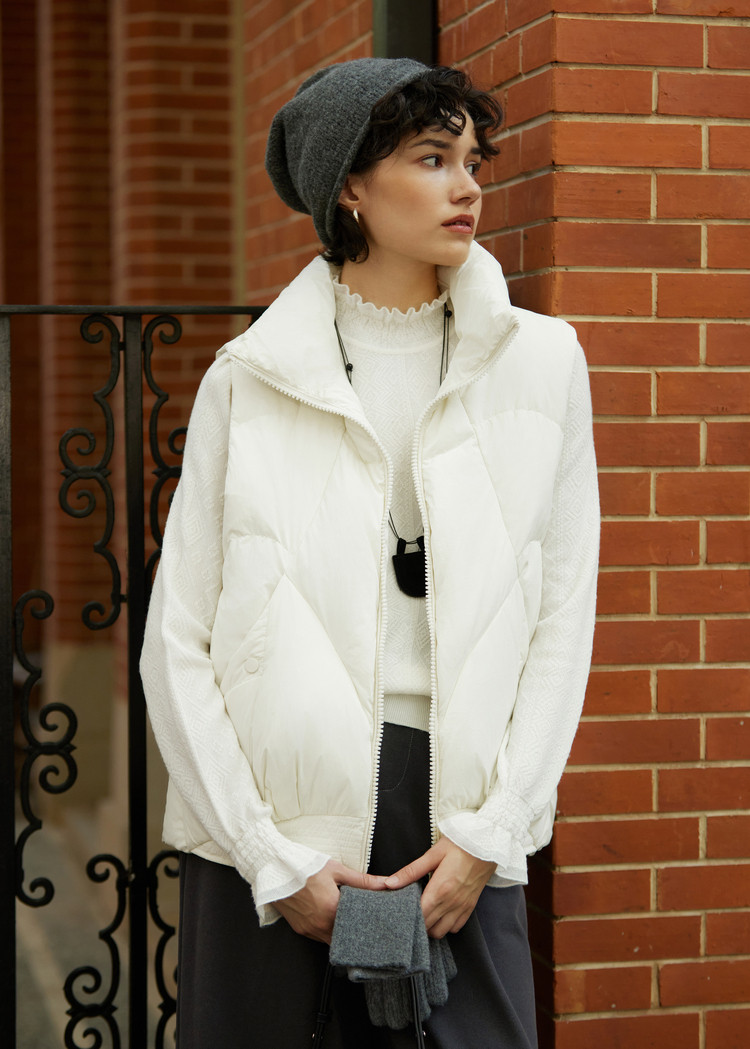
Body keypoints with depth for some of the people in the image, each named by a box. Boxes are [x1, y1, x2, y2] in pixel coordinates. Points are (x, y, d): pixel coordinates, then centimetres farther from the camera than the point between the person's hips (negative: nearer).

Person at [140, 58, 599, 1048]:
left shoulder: (540, 361, 4)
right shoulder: (252, 379, 0)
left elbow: (563, 621, 4)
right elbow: (177, 643, -1)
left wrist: (488, 830, -4)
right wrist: (274, 859, -7)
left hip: (456, 824, 1)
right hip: (271, 820, -1)